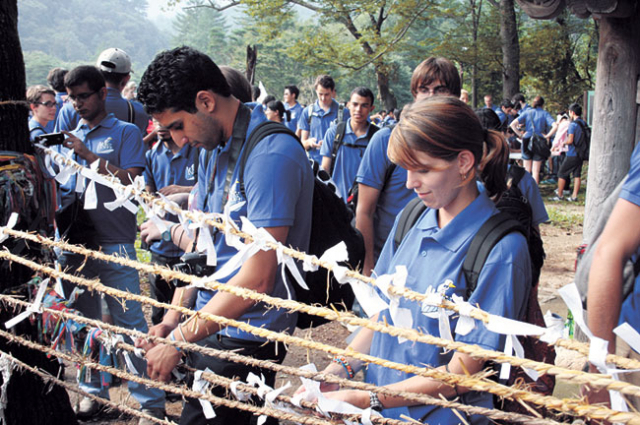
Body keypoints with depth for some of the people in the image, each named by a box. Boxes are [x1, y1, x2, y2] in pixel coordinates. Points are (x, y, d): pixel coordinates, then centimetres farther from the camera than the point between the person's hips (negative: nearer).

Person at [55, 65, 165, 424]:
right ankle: (94, 391, 28)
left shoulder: (126, 133, 1)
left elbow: (132, 183, -11)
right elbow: (63, 186, 20)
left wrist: (89, 156, -15)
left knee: (131, 323, -4)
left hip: (114, 243, -5)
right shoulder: (70, 137, 15)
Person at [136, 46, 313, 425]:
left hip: (245, 341, -8)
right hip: (206, 323, 8)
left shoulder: (271, 156, -23)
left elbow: (257, 280, -25)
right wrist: (173, 318, 2)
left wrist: (180, 339, -19)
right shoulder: (213, 150, 8)